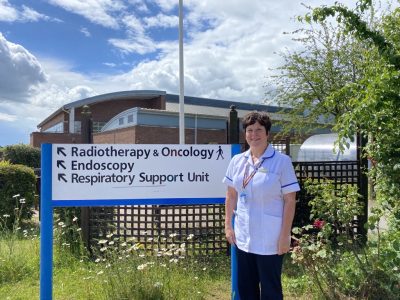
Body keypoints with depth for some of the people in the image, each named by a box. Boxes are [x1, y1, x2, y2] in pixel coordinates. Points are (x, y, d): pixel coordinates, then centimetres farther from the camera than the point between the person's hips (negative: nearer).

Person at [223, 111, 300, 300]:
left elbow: (290, 201, -10)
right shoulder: (237, 161, 4)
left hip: (270, 240, -5)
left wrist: (285, 236, -12)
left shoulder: (282, 161, -10)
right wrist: (228, 226, 7)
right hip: (243, 237, 5)